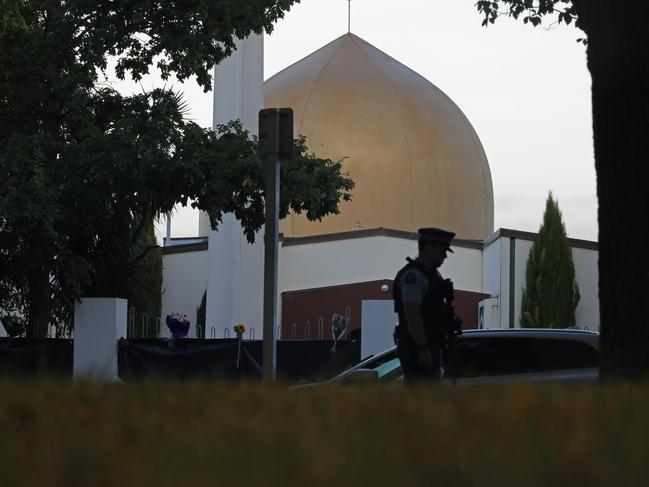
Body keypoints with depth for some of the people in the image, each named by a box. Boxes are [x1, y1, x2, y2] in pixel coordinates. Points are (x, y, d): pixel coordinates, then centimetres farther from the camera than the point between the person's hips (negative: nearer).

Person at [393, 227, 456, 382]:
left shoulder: (430, 273, 19)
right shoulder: (413, 275, -15)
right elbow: (412, 314, -23)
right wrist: (423, 349, -27)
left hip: (429, 348, 11)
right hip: (418, 350, -11)